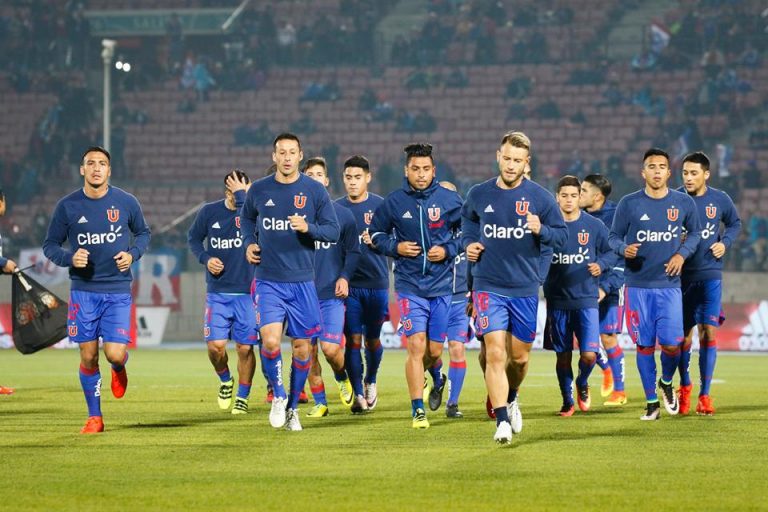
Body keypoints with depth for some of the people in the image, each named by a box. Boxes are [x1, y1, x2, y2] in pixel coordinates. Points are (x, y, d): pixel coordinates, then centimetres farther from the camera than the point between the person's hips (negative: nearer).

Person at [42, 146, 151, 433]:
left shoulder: (126, 203, -1)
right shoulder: (67, 206, -3)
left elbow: (143, 233, 15)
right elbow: (50, 245, 5)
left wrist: (132, 254, -6)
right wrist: (69, 258, -15)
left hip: (118, 291, 0)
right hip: (83, 291, 0)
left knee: (114, 353, -11)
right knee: (88, 356, 0)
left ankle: (119, 370, 28)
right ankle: (94, 418, 15)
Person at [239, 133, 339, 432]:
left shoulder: (315, 191, -1)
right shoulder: (259, 191, 3)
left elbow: (333, 231, 0)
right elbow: (246, 217, 22)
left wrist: (308, 228, -18)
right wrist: (249, 243, 5)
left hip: (302, 281, 0)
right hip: (268, 281, 0)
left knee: (302, 347, 5)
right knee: (270, 340, -18)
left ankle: (292, 408, 22)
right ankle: (278, 396, 6)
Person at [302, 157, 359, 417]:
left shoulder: (342, 214, 4)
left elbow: (353, 251, 9)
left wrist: (344, 276, -6)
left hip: (332, 294, -1)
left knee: (330, 348, -12)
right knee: (309, 350, 2)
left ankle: (342, 378, 19)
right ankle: (319, 402, 14)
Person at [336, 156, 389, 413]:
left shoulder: (380, 205, 1)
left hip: (376, 283, -1)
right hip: (348, 284, 1)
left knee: (372, 339, 8)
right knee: (353, 340, -5)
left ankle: (371, 381, 33)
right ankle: (358, 394, -2)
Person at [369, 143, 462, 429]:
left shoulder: (450, 200, -1)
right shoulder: (394, 202, 0)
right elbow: (376, 234, 12)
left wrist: (448, 251, -7)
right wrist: (395, 247, -7)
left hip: (442, 284, 1)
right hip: (409, 284, -1)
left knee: (435, 350, 6)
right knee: (416, 346, -12)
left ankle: (421, 374, 41)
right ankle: (418, 410, -6)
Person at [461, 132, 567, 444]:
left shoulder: (540, 197, -2)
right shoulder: (479, 195, 2)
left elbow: (561, 234, 1)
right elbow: (467, 218, 23)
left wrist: (540, 230, -19)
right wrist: (468, 242, 5)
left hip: (525, 289, 1)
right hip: (489, 287, -1)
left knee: (519, 356, 10)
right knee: (495, 353, -14)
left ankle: (511, 399, 40)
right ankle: (502, 421, -15)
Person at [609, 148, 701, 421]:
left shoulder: (684, 203, 2)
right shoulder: (629, 203, -2)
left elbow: (695, 232, 17)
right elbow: (613, 237, 5)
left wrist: (682, 254, -1)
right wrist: (624, 249, -18)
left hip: (669, 285, 0)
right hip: (637, 285, 0)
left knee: (671, 344, -9)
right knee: (644, 345, 2)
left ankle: (667, 383, 22)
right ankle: (651, 402, 15)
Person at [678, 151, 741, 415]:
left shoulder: (720, 200, -1)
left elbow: (735, 223, 17)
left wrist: (725, 242, -1)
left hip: (710, 275, 0)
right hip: (680, 276, 0)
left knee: (709, 331, -7)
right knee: (684, 334, 5)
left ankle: (704, 395, 1)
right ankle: (684, 386, 29)